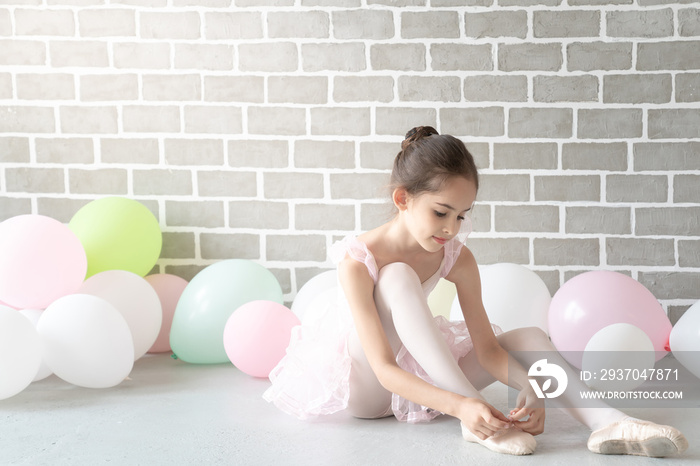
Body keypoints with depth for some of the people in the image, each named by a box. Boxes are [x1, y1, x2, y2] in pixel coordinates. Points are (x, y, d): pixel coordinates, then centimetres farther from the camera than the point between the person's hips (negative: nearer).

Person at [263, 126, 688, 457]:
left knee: (530, 338, -14)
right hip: (363, 387, -5)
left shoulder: (458, 258, -10)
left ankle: (610, 424, -37)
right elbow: (385, 370, -33)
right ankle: (476, 418, -38)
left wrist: (529, 386, -33)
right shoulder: (357, 260, -26)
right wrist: (458, 406, -48)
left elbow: (487, 348, -11)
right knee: (398, 277, -33)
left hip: (419, 376, 6)